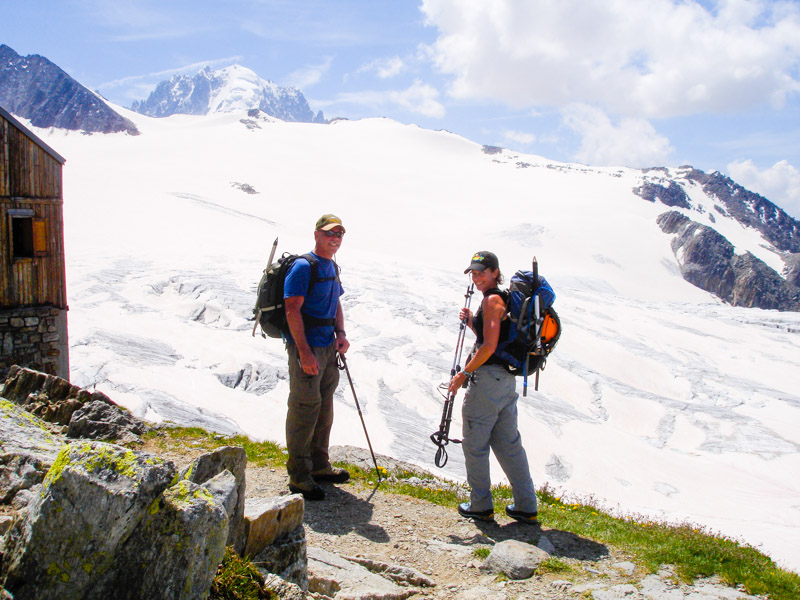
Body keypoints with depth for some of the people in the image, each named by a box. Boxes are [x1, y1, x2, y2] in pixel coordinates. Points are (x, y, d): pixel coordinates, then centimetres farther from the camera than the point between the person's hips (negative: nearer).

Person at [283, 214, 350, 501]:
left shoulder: (332, 267, 14)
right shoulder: (303, 266, -13)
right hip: (306, 349, -9)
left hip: (328, 348, 9)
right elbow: (292, 309, -19)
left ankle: (319, 465, 30)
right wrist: (304, 352, -23)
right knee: (305, 408, -6)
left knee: (324, 407, 16)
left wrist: (340, 333, 6)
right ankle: (298, 475, 4)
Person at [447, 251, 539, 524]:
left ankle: (481, 506, 13)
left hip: (487, 378, -9)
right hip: (506, 378, 10)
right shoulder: (503, 299, 16)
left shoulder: (492, 300, -13)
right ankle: (526, 507, 18)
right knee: (508, 442, 14)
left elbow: (489, 347, -20)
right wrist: (471, 321, 12)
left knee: (474, 444, 3)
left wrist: (464, 373, -13)